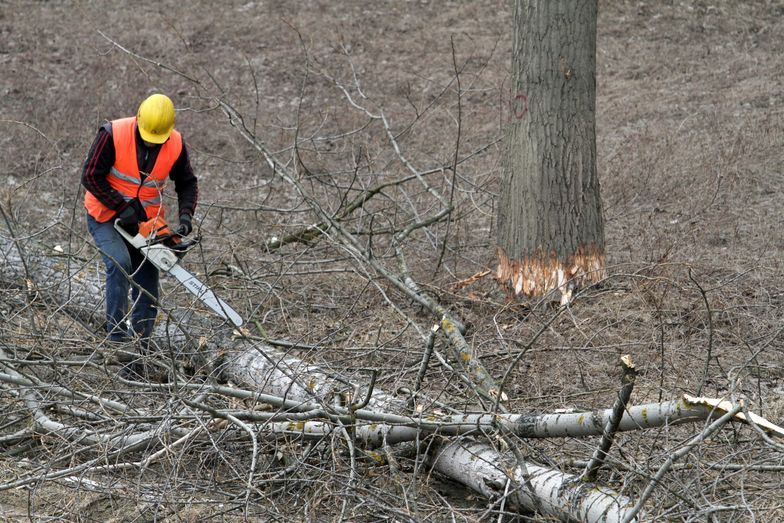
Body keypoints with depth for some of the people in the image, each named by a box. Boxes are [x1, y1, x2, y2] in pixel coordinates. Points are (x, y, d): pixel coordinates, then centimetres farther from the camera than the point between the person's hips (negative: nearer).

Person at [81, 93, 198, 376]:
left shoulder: (176, 145, -10)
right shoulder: (113, 134, -23)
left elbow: (187, 183, 4)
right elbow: (91, 175, -18)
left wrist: (185, 216, -12)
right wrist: (122, 207, -23)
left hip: (145, 222, 4)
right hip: (106, 216, -4)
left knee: (147, 294, 0)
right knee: (119, 262, -30)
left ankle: (136, 361, 6)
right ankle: (116, 336, -20)